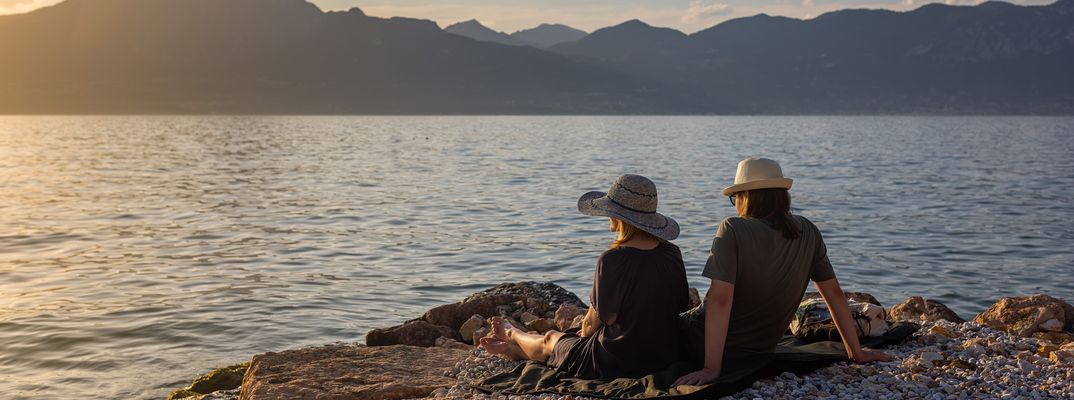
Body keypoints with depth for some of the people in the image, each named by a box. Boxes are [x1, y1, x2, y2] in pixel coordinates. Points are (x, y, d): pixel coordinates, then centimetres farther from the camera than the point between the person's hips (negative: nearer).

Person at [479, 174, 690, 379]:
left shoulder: (612, 260, -24)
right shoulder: (672, 254, -4)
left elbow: (593, 321, -16)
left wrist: (585, 333, 11)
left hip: (617, 364, -6)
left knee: (549, 340, 25)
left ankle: (512, 334, 59)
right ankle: (513, 348, 54)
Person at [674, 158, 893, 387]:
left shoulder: (732, 230, -23)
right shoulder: (807, 232, -6)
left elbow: (720, 299, -30)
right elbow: (834, 293, -1)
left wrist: (711, 369, -31)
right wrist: (856, 352, 7)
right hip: (763, 350, 7)